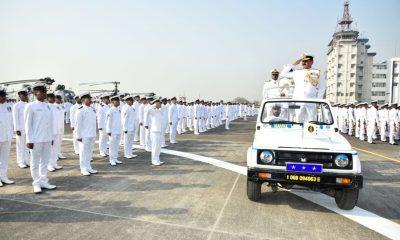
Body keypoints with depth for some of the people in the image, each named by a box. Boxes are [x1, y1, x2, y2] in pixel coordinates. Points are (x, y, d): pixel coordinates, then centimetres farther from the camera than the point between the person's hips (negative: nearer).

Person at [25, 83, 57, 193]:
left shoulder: (48, 106, 8)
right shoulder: (31, 106, -6)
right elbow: (28, 124, -7)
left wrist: (51, 137, 11)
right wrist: (29, 140, -10)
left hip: (47, 139, 5)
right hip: (36, 139, -5)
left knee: (45, 161, 11)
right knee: (35, 163, 5)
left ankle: (44, 181, 21)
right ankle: (36, 184, 15)